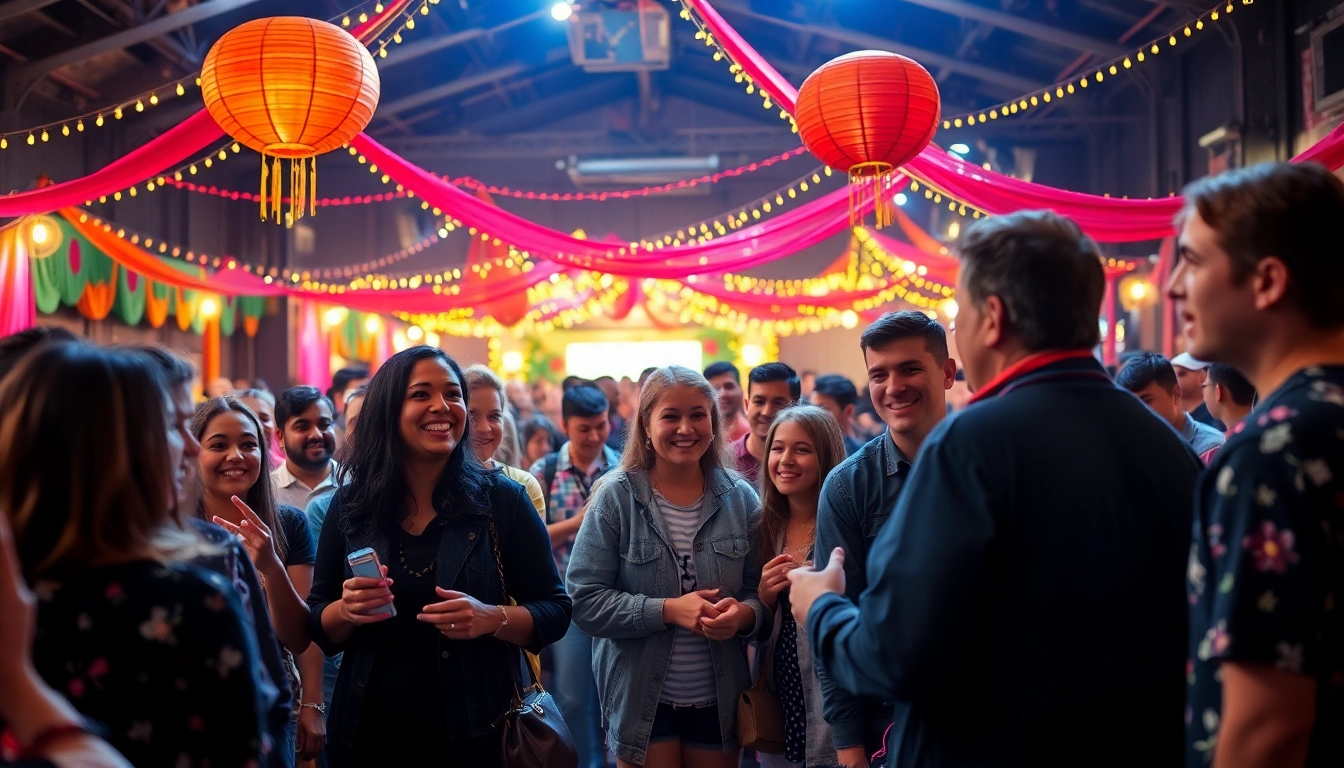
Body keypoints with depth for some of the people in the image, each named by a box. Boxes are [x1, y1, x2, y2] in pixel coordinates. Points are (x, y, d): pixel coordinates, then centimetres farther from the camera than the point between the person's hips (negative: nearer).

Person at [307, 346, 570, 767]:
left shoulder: (502, 500, -6)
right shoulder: (348, 507, 0)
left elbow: (555, 611, -4)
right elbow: (318, 628, 5)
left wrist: (492, 618, -22)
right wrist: (346, 610, -16)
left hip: (476, 732, -2)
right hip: (370, 732, 2)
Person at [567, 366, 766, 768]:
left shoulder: (740, 498, 1)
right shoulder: (616, 496, -8)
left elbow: (760, 589, 4)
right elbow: (585, 600, -12)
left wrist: (744, 613, -19)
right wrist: (668, 610, -22)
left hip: (720, 701, 3)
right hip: (641, 701, -3)